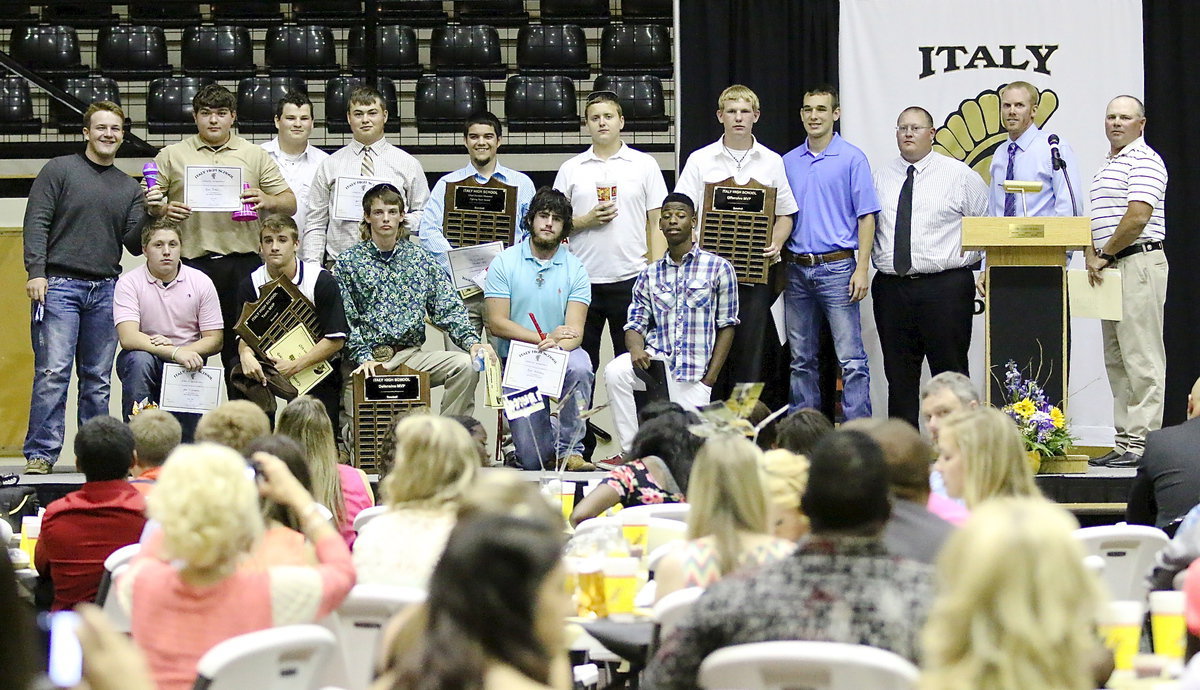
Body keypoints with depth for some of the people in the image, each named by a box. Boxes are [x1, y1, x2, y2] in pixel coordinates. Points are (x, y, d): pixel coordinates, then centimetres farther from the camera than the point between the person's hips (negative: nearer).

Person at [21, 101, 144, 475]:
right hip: (59, 285, -4)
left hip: (106, 290, 4)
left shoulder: (129, 187, 17)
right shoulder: (60, 170, 5)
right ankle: (41, 454, -9)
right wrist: (36, 271, -13)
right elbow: (36, 222, -2)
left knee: (98, 379, 4)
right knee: (53, 372, -11)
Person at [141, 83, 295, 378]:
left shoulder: (256, 156, 14)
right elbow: (145, 205, 10)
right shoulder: (171, 157, 11)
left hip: (242, 265, 1)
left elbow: (289, 204, 11)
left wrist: (266, 201, -10)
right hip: (191, 263, -1)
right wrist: (160, 210, -13)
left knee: (241, 348, 3)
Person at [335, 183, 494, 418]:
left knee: (466, 365, -22)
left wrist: (472, 342, -11)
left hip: (410, 355, 3)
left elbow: (448, 308, 7)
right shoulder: (348, 262, 4)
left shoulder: (420, 258, 12)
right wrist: (364, 357, -19)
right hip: (365, 360, -3)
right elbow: (345, 320, -4)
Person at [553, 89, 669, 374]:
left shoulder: (645, 165, 7)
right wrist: (585, 221, -8)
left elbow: (656, 223, 6)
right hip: (582, 281, 1)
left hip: (630, 279, -1)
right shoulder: (570, 169, 11)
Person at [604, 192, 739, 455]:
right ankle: (631, 450, -20)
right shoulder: (650, 275, 11)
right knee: (615, 371, -30)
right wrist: (636, 349, -16)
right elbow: (636, 323, 8)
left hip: (694, 370, -2)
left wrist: (710, 377, -5)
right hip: (655, 356, 2)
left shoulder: (718, 268, 0)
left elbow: (727, 326, 2)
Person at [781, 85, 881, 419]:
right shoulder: (789, 162, 12)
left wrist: (862, 269, -12)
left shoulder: (851, 158, -1)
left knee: (851, 359, -8)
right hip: (796, 269, 5)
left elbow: (866, 216, -4)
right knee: (801, 359, 10)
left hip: (837, 268, -5)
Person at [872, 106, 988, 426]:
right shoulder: (881, 177, 12)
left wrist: (966, 260, 1)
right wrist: (877, 260, 9)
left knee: (950, 374, -3)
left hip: (945, 288, -4)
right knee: (899, 375, 6)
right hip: (890, 288, 4)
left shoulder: (959, 174, 3)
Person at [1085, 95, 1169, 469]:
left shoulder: (1144, 161, -9)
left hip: (1138, 264, -10)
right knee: (1116, 361, 9)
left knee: (1141, 359, -9)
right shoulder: (1107, 165, 20)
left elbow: (1137, 218, -19)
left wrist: (1104, 256, -10)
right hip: (1111, 269, 10)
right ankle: (1125, 441, 11)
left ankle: (1142, 443, -10)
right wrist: (1092, 256, 4)